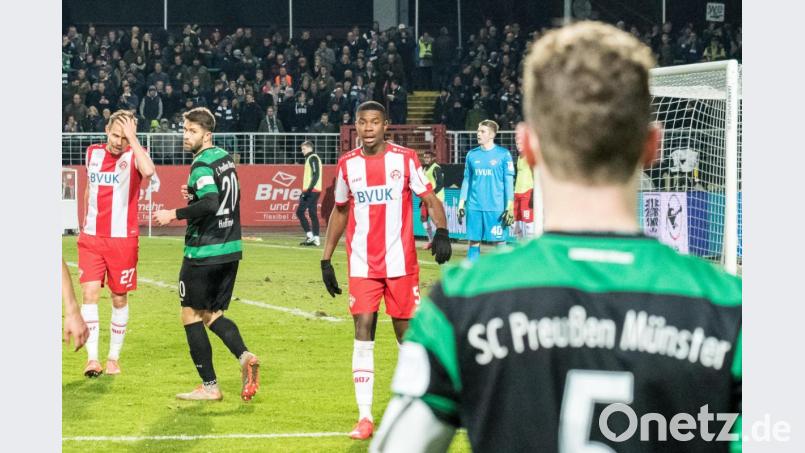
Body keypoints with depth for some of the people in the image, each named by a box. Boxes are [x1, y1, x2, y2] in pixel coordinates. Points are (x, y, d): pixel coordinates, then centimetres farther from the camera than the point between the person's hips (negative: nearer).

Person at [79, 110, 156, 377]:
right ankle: (92, 358, -11)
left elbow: (148, 171, -33)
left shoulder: (134, 155, -7)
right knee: (89, 293, -10)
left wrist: (132, 137, -27)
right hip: (91, 238, 3)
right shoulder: (93, 153, 6)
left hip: (123, 239, -3)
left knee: (119, 299, 6)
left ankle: (114, 358, 18)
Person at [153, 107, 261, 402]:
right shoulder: (225, 158, 12)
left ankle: (209, 386, 3)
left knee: (191, 315, 4)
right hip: (230, 249, 8)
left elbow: (211, 203, -29)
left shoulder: (202, 164, -16)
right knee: (213, 315, 15)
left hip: (203, 253, -8)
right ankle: (244, 356, -11)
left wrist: (175, 214, -20)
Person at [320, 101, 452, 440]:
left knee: (406, 333, 4)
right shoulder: (347, 164, 6)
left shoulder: (405, 158, -3)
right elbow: (340, 211, 17)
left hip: (401, 263, -2)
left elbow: (430, 199, -2)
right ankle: (364, 418, -4)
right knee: (363, 333, -6)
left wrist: (442, 233, -22)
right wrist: (326, 259, 15)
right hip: (362, 265, 2)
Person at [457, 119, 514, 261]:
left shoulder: (503, 154, -2)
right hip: (474, 207, 4)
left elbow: (508, 181, -2)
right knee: (474, 241, 5)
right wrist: (461, 204, 10)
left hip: (496, 207, -4)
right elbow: (466, 180, 14)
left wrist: (510, 207, -8)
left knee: (499, 241, -2)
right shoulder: (472, 154, 9)